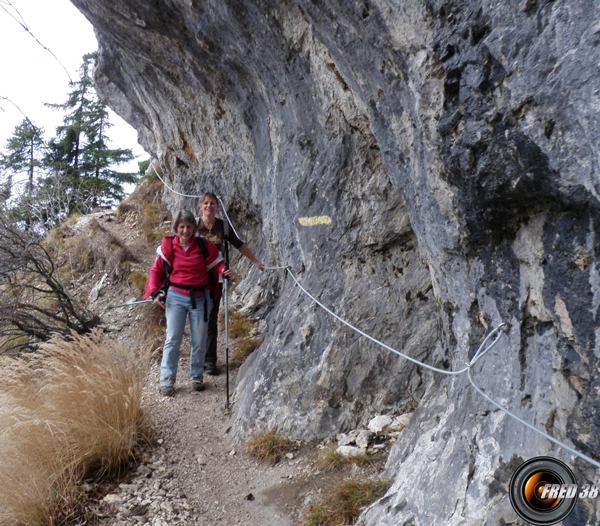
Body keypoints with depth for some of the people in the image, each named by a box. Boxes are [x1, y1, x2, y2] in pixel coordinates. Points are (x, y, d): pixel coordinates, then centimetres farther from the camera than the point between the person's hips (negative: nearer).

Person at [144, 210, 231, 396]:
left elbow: (217, 262, 7)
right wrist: (154, 292, -4)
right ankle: (167, 381, 8)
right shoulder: (168, 247, -1)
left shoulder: (204, 246, -2)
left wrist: (224, 270, -17)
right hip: (176, 297, 0)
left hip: (200, 298, 1)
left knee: (199, 341, 6)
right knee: (173, 339, -3)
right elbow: (156, 270, 9)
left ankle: (197, 377, 23)